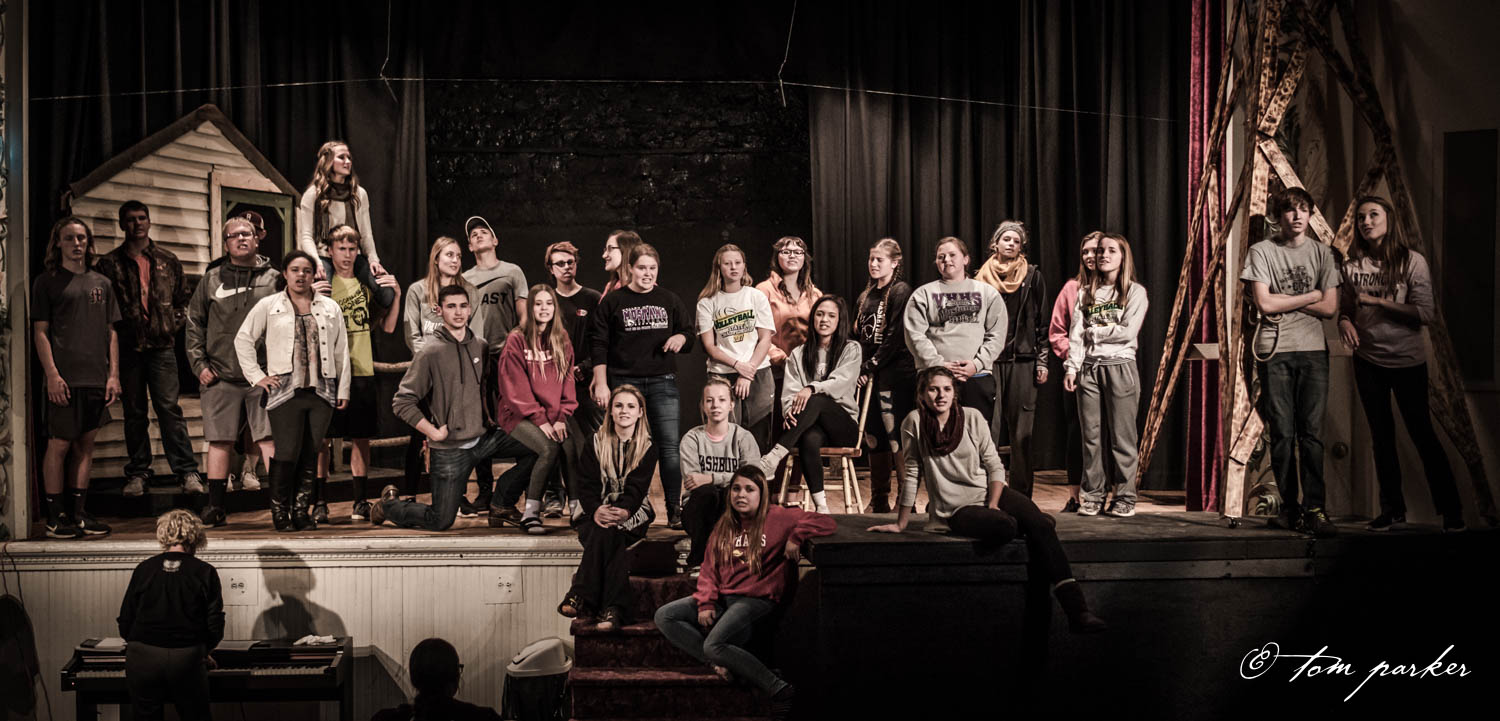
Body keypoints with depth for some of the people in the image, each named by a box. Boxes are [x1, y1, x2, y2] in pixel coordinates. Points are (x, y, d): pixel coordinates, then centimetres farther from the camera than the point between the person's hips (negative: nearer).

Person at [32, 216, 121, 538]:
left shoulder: (101, 283, 15)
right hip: (64, 378, -4)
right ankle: (55, 515, 5)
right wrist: (52, 375, -12)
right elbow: (40, 332, -2)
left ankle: (78, 511, 14)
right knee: (59, 444, -3)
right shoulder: (46, 282, 2)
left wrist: (114, 374, 8)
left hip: (96, 379, 5)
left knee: (86, 443, 7)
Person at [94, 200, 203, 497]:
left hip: (161, 346, 0)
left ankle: (187, 471, -4)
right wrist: (116, 331, -2)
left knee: (169, 408, -6)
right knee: (134, 413, 7)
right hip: (127, 347, 1)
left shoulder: (168, 261, 10)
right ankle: (137, 473, 15)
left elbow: (183, 299, 17)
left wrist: (174, 324, 4)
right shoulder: (110, 263, 6)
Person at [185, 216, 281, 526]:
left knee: (270, 439, -5)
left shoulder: (273, 278, 7)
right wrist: (199, 364, 4)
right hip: (221, 376, 1)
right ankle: (215, 507, 12)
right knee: (220, 441, 4)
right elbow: (194, 324, 13)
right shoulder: (212, 279, 11)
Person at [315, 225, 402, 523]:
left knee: (361, 437, 6)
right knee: (321, 437, -1)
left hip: (362, 371, 3)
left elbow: (388, 327, 11)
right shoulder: (320, 284, 1)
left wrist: (396, 296, -1)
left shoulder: (367, 283, 11)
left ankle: (361, 500, 14)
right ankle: (319, 501, 6)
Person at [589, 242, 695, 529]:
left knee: (669, 445, -6)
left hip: (662, 381, 1)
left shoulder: (669, 300, 12)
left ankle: (675, 511, -2)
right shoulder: (613, 301, 5)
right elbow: (600, 344, 4)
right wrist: (600, 384, -3)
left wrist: (681, 338, -3)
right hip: (625, 381, -1)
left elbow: (689, 332, 21)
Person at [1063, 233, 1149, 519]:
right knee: (1091, 437, 4)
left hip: (1120, 367, -3)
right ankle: (1092, 497, 10)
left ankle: (1125, 498, 5)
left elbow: (1128, 332, -8)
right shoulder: (1086, 293, 14)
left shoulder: (1135, 292, 3)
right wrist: (1072, 368, -4)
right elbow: (1075, 334, 6)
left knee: (1121, 438, -2)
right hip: (1089, 369, 3)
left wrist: (1094, 332, 0)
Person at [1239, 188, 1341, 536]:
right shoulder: (1261, 251, 5)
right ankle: (1289, 507, 5)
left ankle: (1314, 509, -7)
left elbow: (1329, 308, 5)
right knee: (1282, 433, -2)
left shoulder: (1322, 253, 12)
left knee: (1312, 431, -7)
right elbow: (1265, 303, -5)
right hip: (1274, 351, -1)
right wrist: (1309, 296, 1)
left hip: (1313, 350, 1)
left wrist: (1284, 303, -3)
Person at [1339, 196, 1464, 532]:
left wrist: (1377, 301, -15)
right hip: (1368, 361, 3)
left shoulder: (1413, 262, -7)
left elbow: (1425, 313, -12)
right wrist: (1345, 323, -13)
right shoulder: (1351, 266, 2)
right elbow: (1344, 309, 9)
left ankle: (1451, 511, 12)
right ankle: (1393, 511, 18)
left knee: (1422, 433, 0)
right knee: (1382, 437, 8)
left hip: (1408, 361, -3)